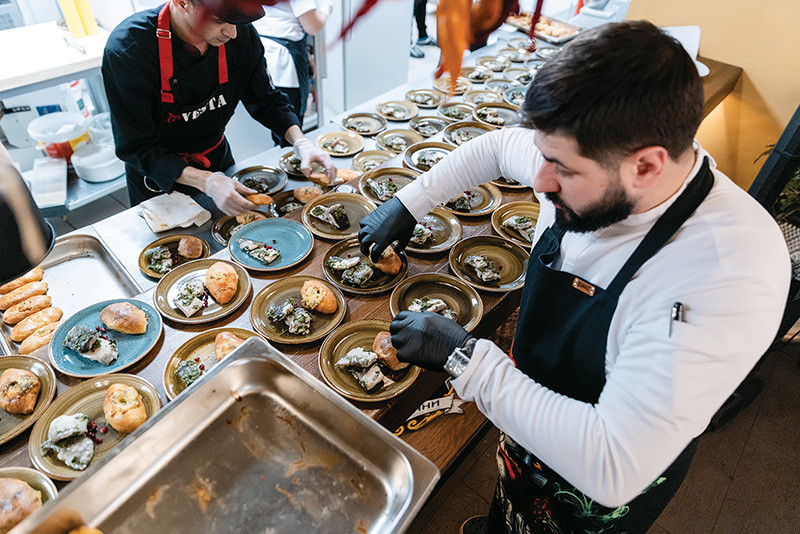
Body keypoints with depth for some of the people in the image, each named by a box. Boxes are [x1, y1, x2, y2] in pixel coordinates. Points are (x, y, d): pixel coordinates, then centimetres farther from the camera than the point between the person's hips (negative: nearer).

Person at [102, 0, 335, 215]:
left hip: (217, 162, 4)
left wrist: (300, 141, -25)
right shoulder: (126, 50, -32)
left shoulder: (241, 35, -20)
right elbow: (136, 148, -29)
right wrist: (206, 182, -44)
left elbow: (266, 101, -6)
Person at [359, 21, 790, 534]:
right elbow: (496, 146, 2)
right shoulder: (585, 159, -20)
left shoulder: (732, 276, -40)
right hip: (529, 421, 6)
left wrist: (465, 356, -36)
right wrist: (408, 204, -4)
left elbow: (612, 470, -40)